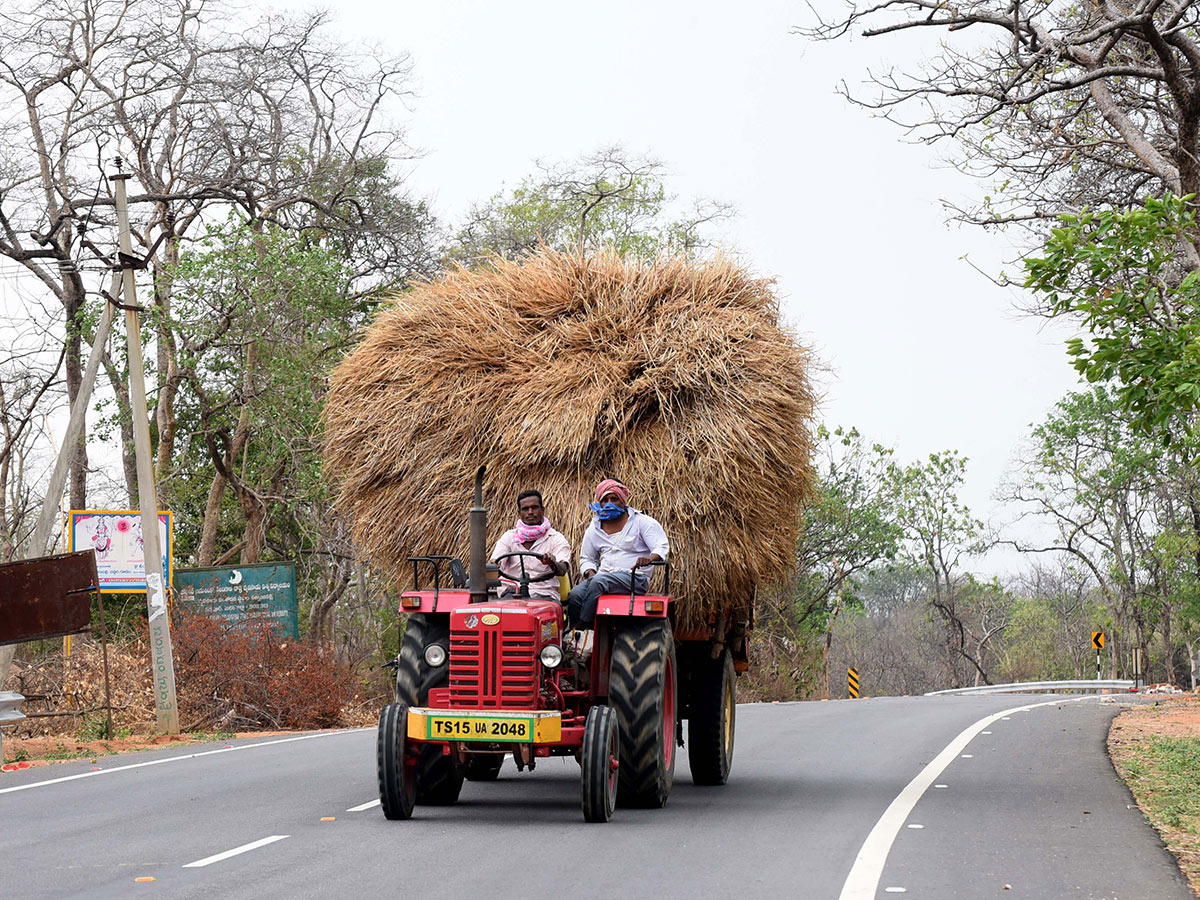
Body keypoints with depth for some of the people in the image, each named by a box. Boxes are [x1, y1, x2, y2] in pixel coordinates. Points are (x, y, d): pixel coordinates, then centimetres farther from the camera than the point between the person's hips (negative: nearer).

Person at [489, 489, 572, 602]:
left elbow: (562, 570, -9)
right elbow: (495, 562, 0)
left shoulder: (556, 539, 8)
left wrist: (552, 563, -35)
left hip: (543, 595, -1)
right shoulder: (509, 537, 16)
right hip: (512, 592, 1)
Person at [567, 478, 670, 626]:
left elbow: (662, 547, -3)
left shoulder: (642, 522, 6)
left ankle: (582, 626, -31)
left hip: (635, 579, -5)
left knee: (599, 581, -35)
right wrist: (590, 572, 3)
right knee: (574, 596, -26)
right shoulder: (594, 528, 20)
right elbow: (586, 558, 28)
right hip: (603, 577, 5)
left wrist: (650, 558, -27)